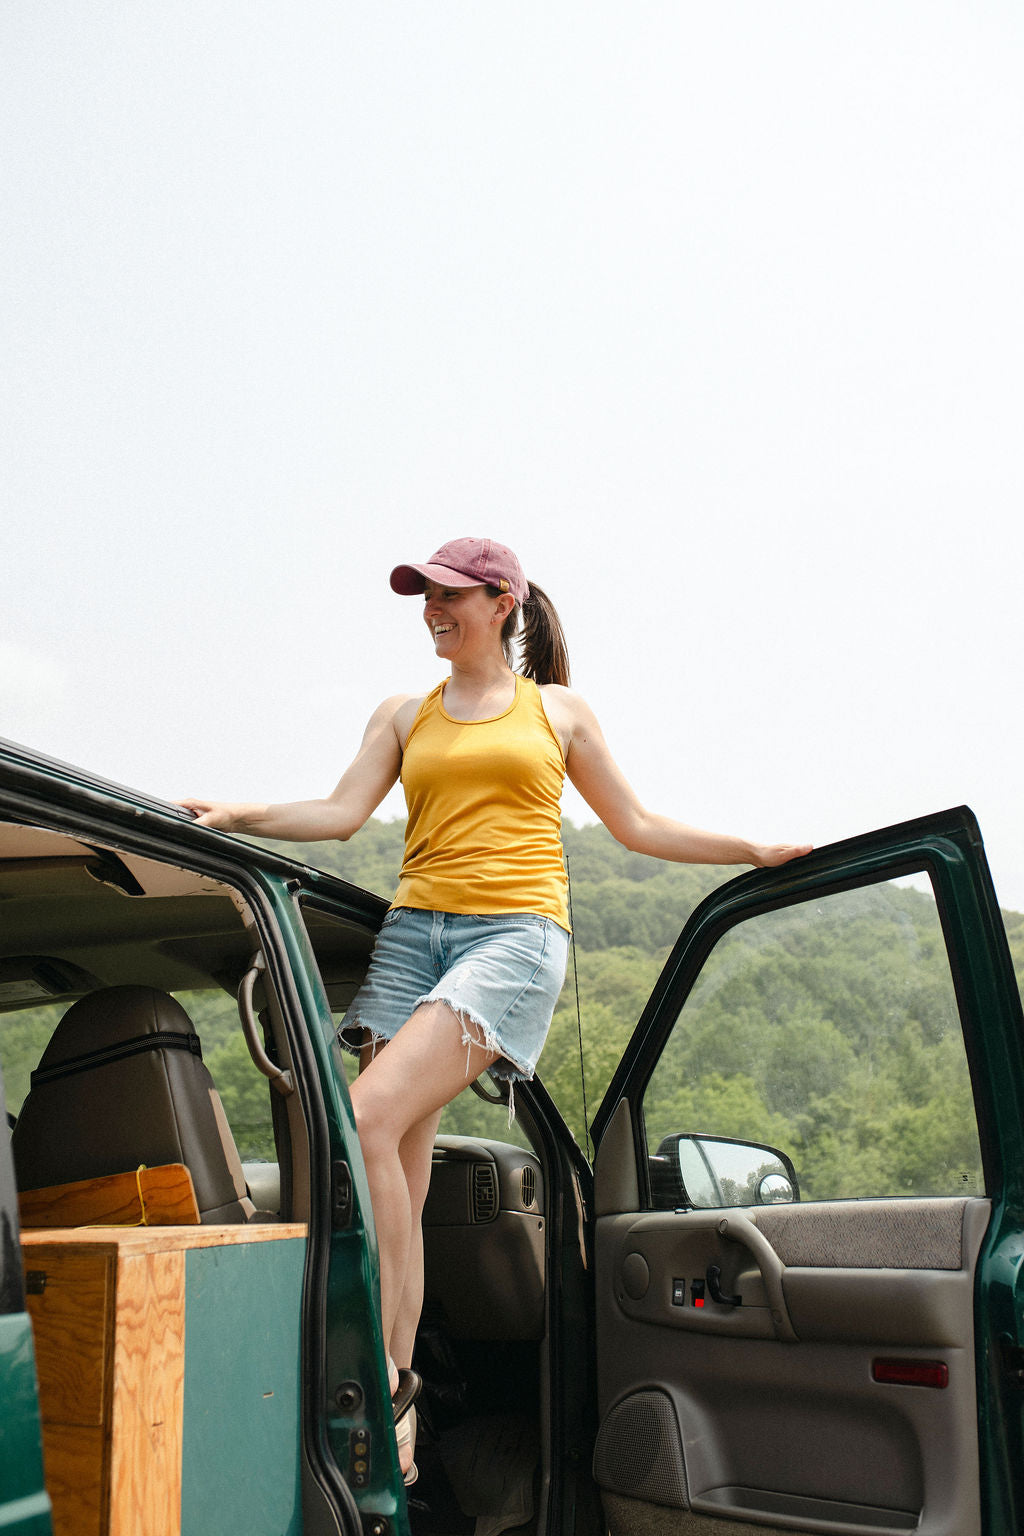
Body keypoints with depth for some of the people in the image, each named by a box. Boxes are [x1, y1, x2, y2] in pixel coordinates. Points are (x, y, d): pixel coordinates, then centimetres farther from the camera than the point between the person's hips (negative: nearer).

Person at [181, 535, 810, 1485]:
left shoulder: (557, 711, 15)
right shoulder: (406, 716, 20)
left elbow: (635, 827, 18)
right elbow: (342, 813, 8)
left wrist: (757, 853, 14)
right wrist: (233, 819, -7)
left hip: (516, 928, -4)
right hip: (415, 929, 4)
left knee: (369, 1119, -24)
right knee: (402, 1173, -4)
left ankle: (381, 1377, -13)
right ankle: (394, 1430, 4)